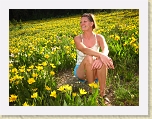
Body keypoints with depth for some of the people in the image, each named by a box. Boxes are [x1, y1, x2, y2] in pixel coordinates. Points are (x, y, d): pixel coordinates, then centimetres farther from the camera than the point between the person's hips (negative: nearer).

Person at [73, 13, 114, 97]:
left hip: (95, 71, 1)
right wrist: (100, 55, -49)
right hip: (81, 71, -1)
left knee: (102, 61, -33)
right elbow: (85, 50, -32)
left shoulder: (99, 37, -6)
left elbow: (105, 50, -25)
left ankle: (102, 93, -28)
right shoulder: (78, 38, -11)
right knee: (88, 58, -35)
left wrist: (100, 58, -49)